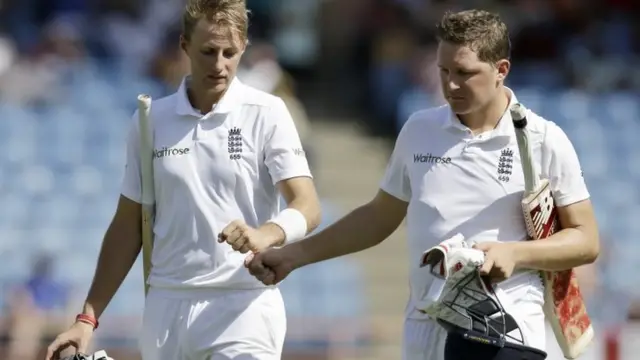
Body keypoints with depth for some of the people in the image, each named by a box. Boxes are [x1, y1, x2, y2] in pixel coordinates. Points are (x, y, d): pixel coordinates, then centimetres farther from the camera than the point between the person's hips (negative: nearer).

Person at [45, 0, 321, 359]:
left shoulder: (266, 113, -2)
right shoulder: (150, 120, 8)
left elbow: (307, 208, -10)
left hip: (243, 307, -3)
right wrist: (88, 318, 7)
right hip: (165, 309, 3)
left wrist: (265, 235, -32)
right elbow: (128, 226, 13)